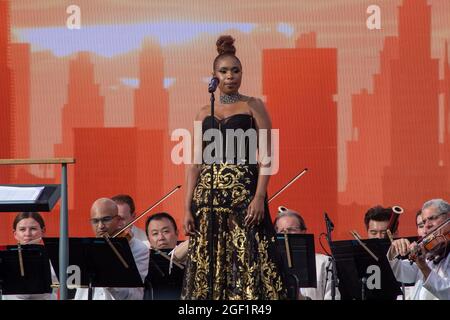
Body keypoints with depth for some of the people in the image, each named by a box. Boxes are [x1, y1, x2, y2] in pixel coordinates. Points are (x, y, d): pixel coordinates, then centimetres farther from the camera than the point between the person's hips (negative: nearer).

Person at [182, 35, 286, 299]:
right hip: (210, 196, 4)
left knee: (249, 263, -10)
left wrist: (259, 197, -15)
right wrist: (188, 208, 2)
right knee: (208, 267, 0)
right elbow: (195, 163, 11)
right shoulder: (205, 114, 14)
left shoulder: (253, 106, 5)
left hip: (244, 193, -4)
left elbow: (266, 156, -2)